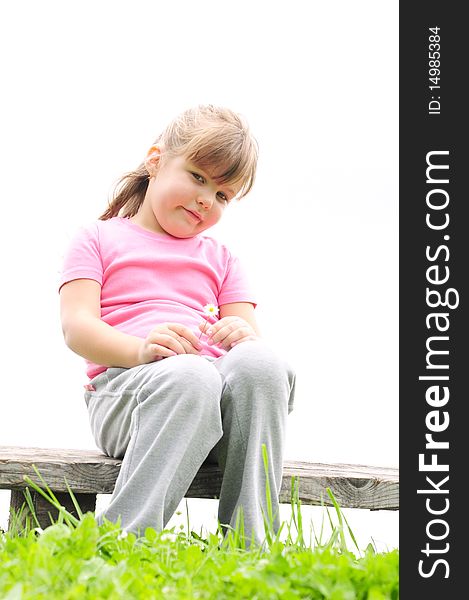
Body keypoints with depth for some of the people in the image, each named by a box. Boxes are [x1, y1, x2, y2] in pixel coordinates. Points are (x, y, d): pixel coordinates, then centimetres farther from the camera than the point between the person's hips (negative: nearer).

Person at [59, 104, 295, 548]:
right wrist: (141, 349, -21)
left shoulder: (220, 259, 30)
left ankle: (248, 546, -36)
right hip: (123, 387, -3)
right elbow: (76, 326, 1)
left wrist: (243, 337, -11)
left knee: (261, 362, -33)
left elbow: (250, 334, 17)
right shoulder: (98, 239, 18)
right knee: (188, 376, -39)